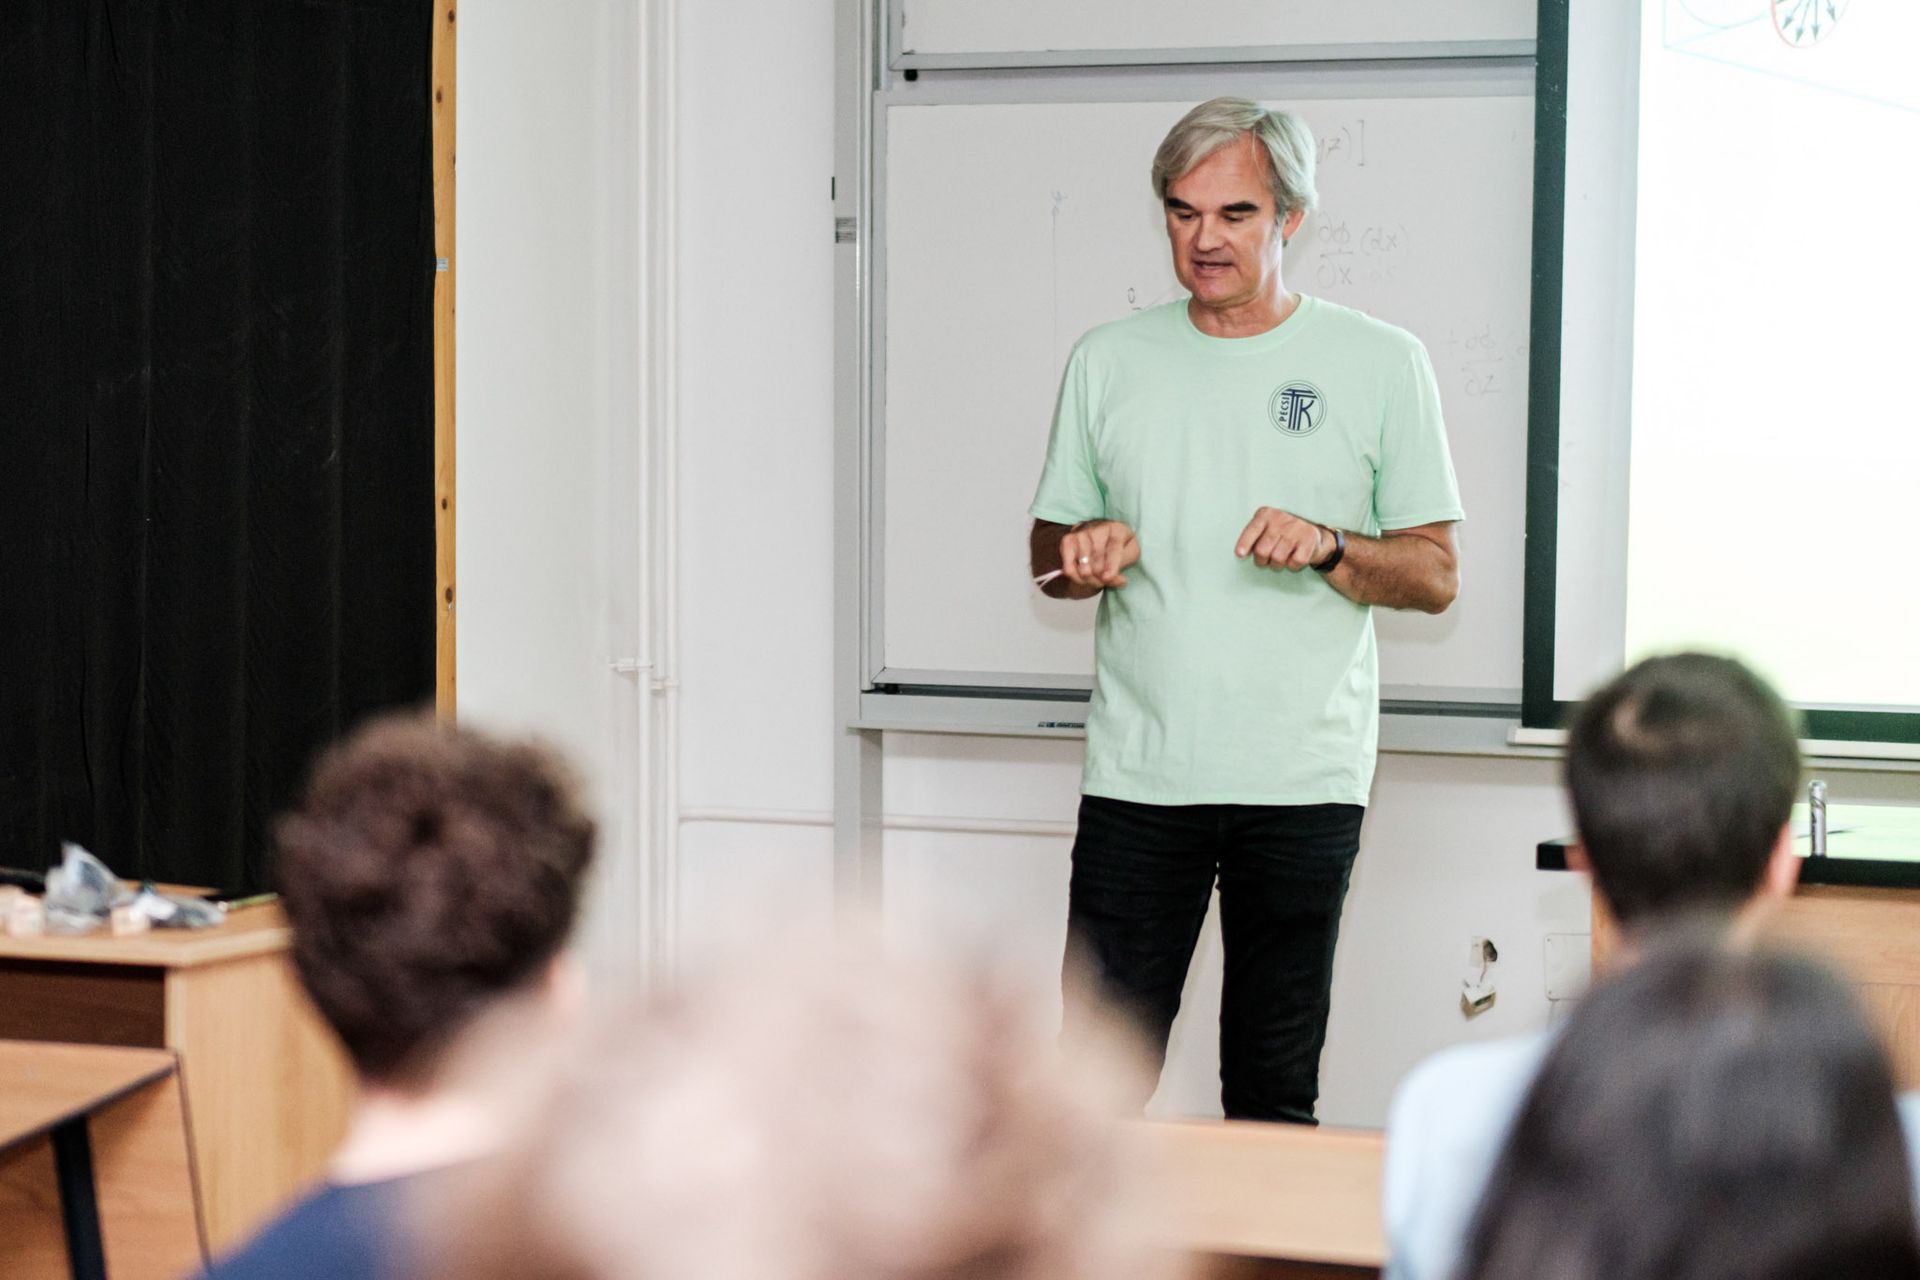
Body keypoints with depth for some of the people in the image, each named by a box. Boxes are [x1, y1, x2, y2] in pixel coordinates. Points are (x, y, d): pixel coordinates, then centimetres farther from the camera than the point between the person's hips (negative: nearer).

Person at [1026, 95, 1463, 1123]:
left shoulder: (1381, 364, 3)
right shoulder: (1108, 362, 10)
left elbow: (1436, 575, 4)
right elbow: (1048, 551, 17)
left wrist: (1327, 547, -14)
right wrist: (1084, 555, -7)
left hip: (1304, 779, -1)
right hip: (1136, 774, 2)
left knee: (1274, 1094, 5)